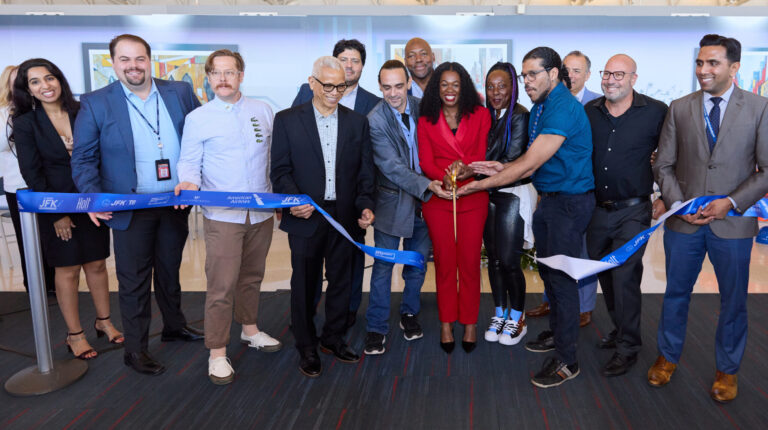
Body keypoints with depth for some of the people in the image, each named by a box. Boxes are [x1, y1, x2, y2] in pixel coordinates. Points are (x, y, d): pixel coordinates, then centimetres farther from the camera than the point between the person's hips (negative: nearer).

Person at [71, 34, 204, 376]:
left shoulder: (180, 93, 1)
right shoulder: (95, 103, -5)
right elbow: (83, 159, -3)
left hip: (176, 203, 3)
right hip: (129, 207, -2)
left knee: (169, 269, 20)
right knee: (134, 280, 7)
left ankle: (174, 325, 40)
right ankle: (135, 349, 22)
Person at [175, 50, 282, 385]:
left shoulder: (263, 111, 8)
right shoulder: (197, 119, 2)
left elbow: (275, 156, 12)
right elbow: (189, 163, 2)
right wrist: (189, 184, -19)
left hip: (261, 212, 3)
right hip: (222, 216, -3)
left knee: (251, 277, 18)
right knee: (221, 286, -4)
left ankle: (250, 330, 37)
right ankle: (217, 354, 9)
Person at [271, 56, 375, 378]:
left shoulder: (357, 122, 7)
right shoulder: (287, 120, 0)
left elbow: (365, 170, 6)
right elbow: (280, 170, -3)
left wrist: (365, 205, -7)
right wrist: (293, 200, -19)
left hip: (345, 216, 3)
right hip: (306, 216, -2)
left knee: (340, 280, 13)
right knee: (304, 283, 8)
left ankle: (334, 339, 33)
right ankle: (307, 348, 24)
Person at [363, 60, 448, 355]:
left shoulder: (421, 108, 0)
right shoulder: (375, 120, -14)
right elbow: (391, 166, -20)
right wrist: (427, 185, -27)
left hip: (424, 198, 4)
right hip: (392, 200, -4)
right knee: (383, 264, 1)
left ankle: (409, 314, 34)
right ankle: (376, 327, 14)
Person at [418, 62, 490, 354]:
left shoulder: (480, 115, 5)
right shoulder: (426, 121, 7)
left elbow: (483, 155, 2)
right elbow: (425, 162, 1)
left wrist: (467, 170, -19)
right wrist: (443, 177, -19)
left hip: (473, 196, 0)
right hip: (437, 198, 1)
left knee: (470, 261, 2)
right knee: (444, 260, 6)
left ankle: (470, 322, 17)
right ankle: (446, 322, 18)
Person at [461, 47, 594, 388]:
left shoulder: (564, 108, -21)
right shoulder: (538, 109, 10)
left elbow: (530, 164, -24)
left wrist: (478, 185, -21)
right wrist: (501, 168, -8)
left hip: (570, 202, -10)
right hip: (549, 200, 10)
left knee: (561, 277, -4)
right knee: (547, 270, 19)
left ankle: (567, 360, 9)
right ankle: (557, 332, 38)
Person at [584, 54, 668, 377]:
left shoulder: (655, 112, -7)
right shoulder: (589, 112, 3)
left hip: (632, 211, -4)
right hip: (596, 209, 4)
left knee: (624, 277, -5)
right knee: (605, 276, 15)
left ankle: (627, 347, 11)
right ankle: (619, 329, 36)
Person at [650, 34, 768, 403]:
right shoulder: (679, 108, 2)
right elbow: (663, 165, 4)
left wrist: (731, 202, -14)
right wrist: (679, 204, -9)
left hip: (732, 223, -1)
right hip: (683, 221, 1)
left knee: (733, 300, 11)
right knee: (676, 293, 14)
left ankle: (727, 370, 31)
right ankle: (668, 356, 34)